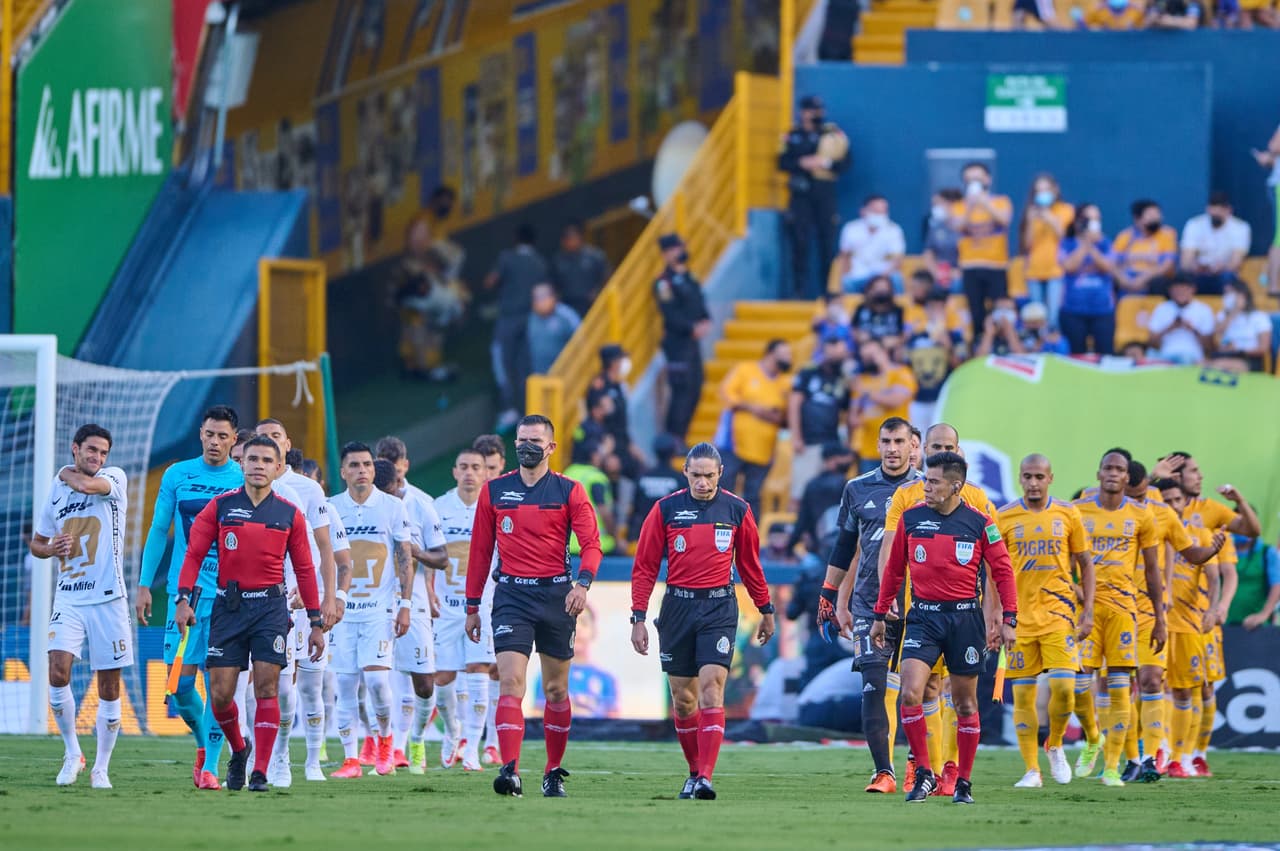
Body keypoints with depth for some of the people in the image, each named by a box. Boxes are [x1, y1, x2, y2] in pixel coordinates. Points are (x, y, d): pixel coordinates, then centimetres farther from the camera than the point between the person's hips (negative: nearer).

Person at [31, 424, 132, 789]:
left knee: (109, 687, 1)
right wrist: (50, 549, -2)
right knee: (58, 672, -16)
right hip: (69, 598, 2)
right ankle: (72, 753, 1)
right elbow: (36, 543, 21)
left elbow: (88, 485, -24)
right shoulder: (56, 492, 9)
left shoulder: (115, 479, -1)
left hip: (108, 598, -2)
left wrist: (69, 475, -2)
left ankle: (101, 768, 12)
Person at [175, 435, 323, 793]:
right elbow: (194, 553, 2)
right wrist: (184, 599, -11)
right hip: (228, 604, 0)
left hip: (271, 606, 0)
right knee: (220, 693, -2)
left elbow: (304, 569, 10)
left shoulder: (289, 514, 5)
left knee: (266, 687, -9)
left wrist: (316, 623, 8)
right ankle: (239, 750, 26)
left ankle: (260, 773, -5)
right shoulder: (221, 506, 3)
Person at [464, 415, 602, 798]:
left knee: (556, 689, 8)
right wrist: (472, 605, 11)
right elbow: (480, 550, 12)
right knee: (511, 682, -14)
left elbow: (591, 543, -5)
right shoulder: (494, 490, 7)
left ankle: (554, 773, 21)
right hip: (512, 594, 0)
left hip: (556, 594, 0)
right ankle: (510, 772, -23)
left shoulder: (569, 491, 2)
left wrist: (583, 583, -24)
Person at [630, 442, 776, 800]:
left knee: (711, 690, -14)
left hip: (719, 609, -1)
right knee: (683, 698, 7)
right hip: (678, 606, 1)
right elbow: (645, 567, 3)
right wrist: (638, 618, -2)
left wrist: (766, 610, 20)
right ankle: (695, 771, 24)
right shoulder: (666, 510, 0)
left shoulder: (737, 511, 2)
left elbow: (750, 565, 15)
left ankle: (705, 778, -20)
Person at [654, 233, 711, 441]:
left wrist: (705, 322, -3)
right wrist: (692, 328, -21)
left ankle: (679, 437, 15)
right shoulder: (665, 282, -11)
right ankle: (673, 438, -7)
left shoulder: (689, 278, 15)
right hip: (676, 341, -9)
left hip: (692, 341, 9)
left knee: (695, 388, 9)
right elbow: (670, 315, -17)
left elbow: (699, 306, 16)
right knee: (681, 390, -10)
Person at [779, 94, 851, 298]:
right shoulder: (793, 136, 10)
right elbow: (783, 163, 6)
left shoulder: (835, 136, 4)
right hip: (801, 192, 1)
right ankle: (800, 287, 3)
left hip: (825, 192, -1)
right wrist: (801, 163, -11)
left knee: (827, 239, -3)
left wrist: (826, 163, -16)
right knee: (800, 240, -2)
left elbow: (845, 162, 0)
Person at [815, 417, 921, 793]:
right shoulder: (858, 490, 10)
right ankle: (883, 772, -10)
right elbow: (843, 548, 18)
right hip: (869, 604, 1)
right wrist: (830, 598, 17)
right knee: (873, 687, -9)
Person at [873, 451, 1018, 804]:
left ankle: (964, 781, 17)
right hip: (923, 616, 1)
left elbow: (1002, 571, 2)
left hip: (965, 617, -1)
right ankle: (923, 774, -5)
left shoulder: (980, 522, -2)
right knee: (910, 693, -16)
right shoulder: (911, 518, 3)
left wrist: (1009, 620, -4)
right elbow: (894, 569, 13)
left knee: (965, 702, 6)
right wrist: (880, 615, 14)